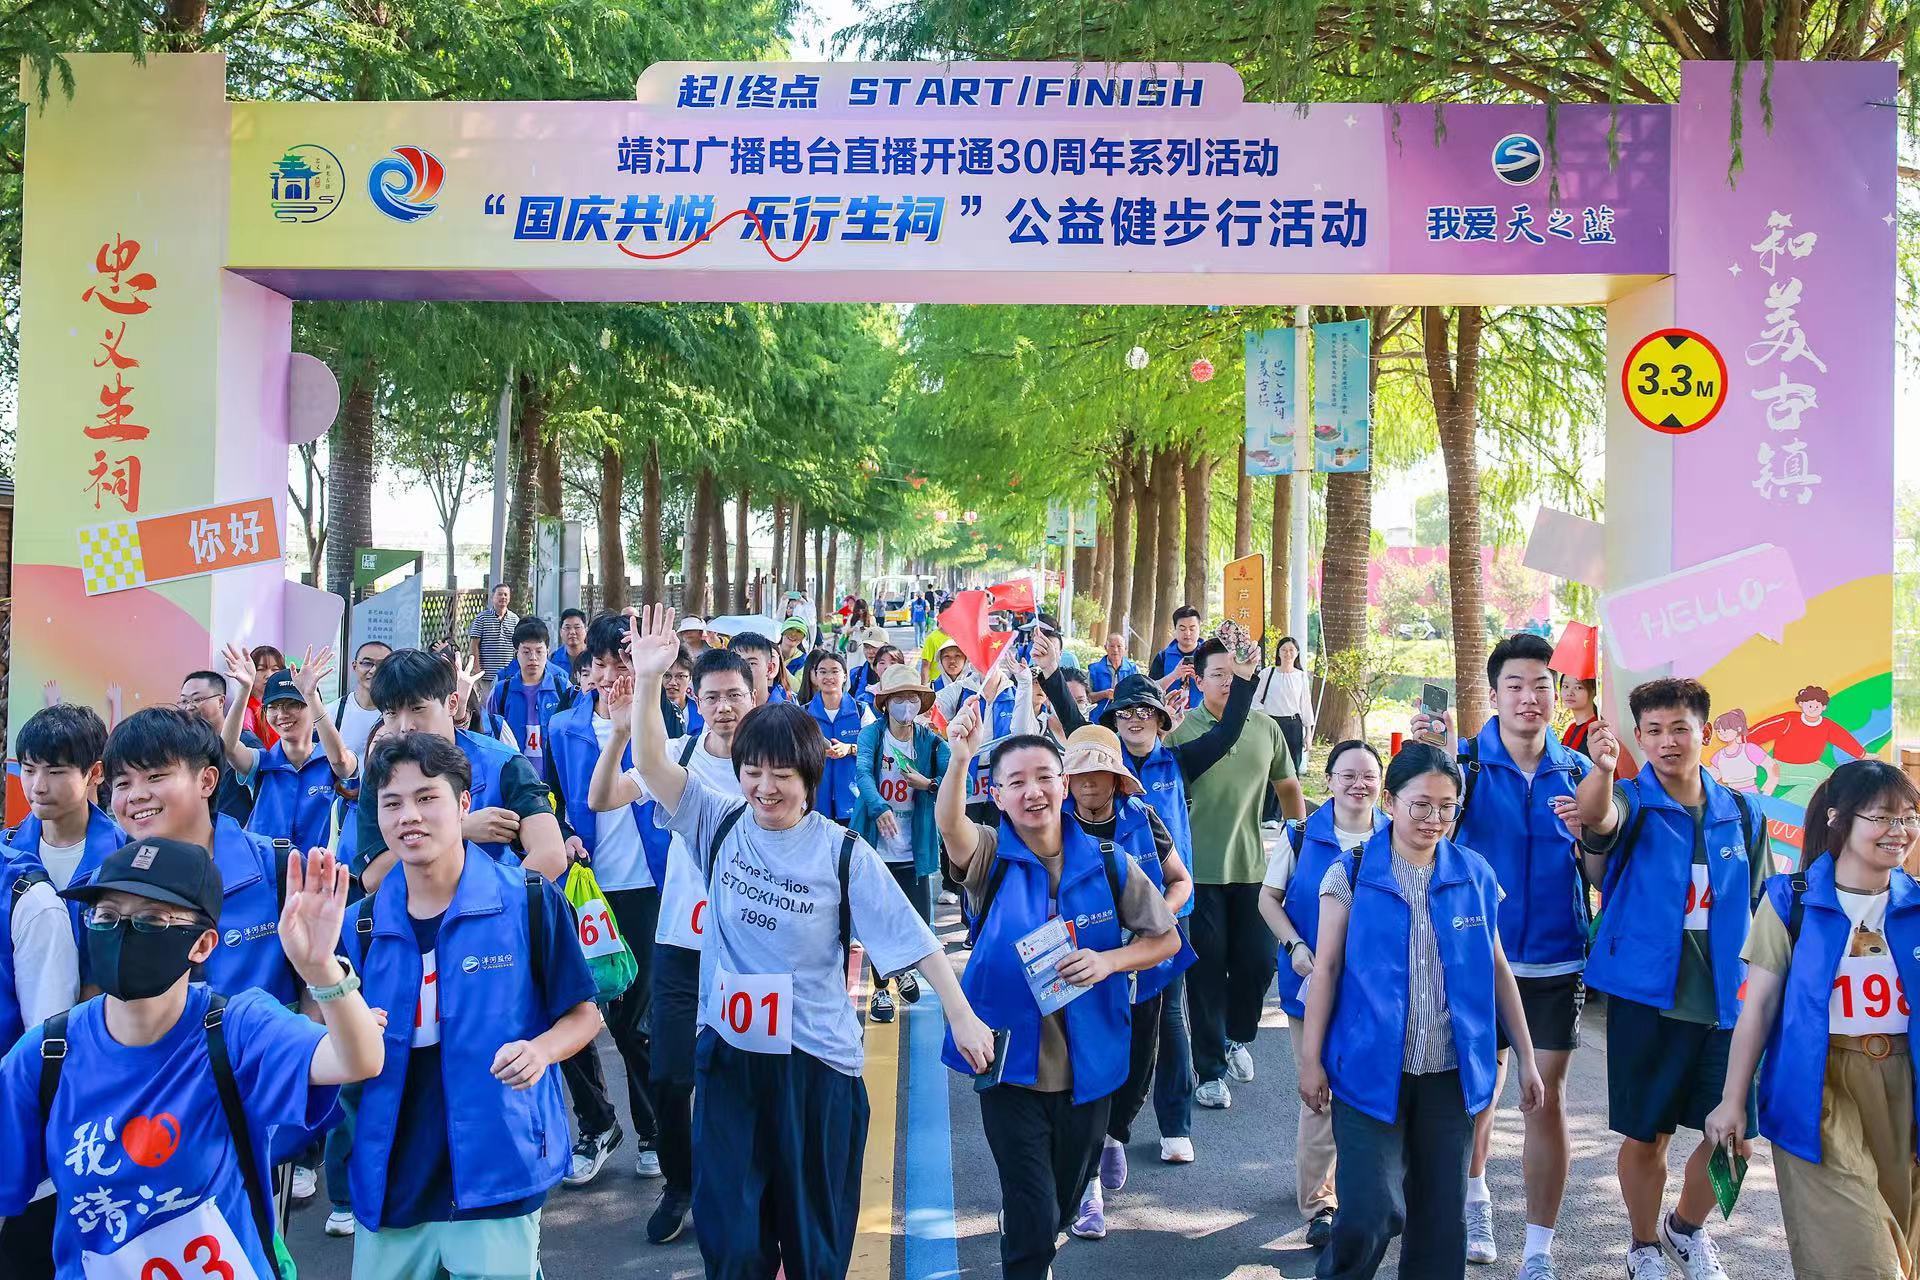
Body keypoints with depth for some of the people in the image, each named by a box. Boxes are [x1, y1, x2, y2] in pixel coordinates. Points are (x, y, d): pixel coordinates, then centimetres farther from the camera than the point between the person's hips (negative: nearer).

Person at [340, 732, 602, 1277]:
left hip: (498, 1179, -4)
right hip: (390, 1183, 4)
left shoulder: (531, 901, -8)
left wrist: (539, 1050, -20)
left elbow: (584, 1014, -1)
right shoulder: (361, 925, 3)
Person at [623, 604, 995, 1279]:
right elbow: (652, 764, -12)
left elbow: (912, 937, -7)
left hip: (816, 1060, -2)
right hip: (728, 1053, 2)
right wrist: (647, 679, -26)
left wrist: (961, 1016, -11)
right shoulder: (721, 826, -1)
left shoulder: (844, 853, -9)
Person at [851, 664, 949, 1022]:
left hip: (914, 851, 2)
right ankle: (881, 989, 25)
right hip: (876, 846, -1)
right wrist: (879, 809, -39)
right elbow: (862, 773, -22)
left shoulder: (930, 742, 1)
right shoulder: (872, 734, -4)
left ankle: (904, 968, 36)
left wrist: (928, 784, -24)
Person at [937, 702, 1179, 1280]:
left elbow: (1166, 938, 3)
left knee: (1065, 1201, 21)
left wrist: (1108, 960, -18)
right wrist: (960, 759, -53)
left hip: (1088, 1065, 3)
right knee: (1033, 1213, -5)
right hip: (1011, 1062, -2)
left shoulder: (1108, 864, -6)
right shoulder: (989, 856, -9)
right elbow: (949, 823, -32)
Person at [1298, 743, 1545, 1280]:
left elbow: (1497, 970, 10)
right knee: (1370, 1213, -7)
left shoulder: (1474, 874, 4)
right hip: (1370, 1069, -3)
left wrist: (1526, 1057, 10)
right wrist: (1311, 1058, -3)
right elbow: (1326, 968, -2)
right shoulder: (1352, 873, -5)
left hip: (1452, 1073, 3)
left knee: (1442, 1214, 9)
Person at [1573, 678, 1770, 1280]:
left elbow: (1758, 907, 16)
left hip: (1726, 1003, 4)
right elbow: (1595, 817, -31)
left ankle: (1687, 1227, 35)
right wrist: (1601, 770, -53)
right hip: (1647, 997, -3)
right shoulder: (1632, 801, -6)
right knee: (1645, 1135, 5)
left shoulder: (1741, 814, 7)